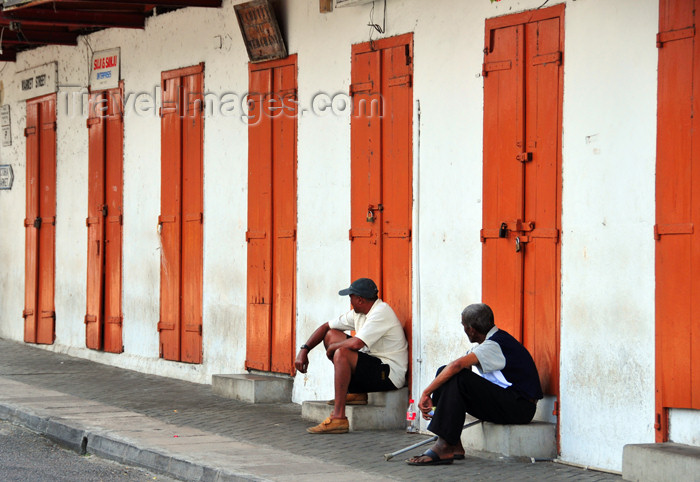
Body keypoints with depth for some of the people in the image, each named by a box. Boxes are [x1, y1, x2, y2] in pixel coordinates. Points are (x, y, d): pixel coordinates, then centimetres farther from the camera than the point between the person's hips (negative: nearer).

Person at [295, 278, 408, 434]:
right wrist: (304, 350, 6)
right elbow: (326, 327, 17)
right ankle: (355, 392, 4)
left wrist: (332, 348, -12)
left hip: (390, 374, -10)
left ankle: (339, 419, -34)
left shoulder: (381, 313, -20)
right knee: (331, 335, 9)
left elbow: (356, 343, -30)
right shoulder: (358, 313, 9)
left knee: (342, 353, -32)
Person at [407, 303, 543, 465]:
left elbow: (457, 365, -31)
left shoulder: (494, 345, -17)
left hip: (520, 407, -10)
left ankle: (444, 447, -27)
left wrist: (426, 394, -26)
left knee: (458, 378, -25)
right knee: (445, 373, 3)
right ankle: (454, 446, -5)